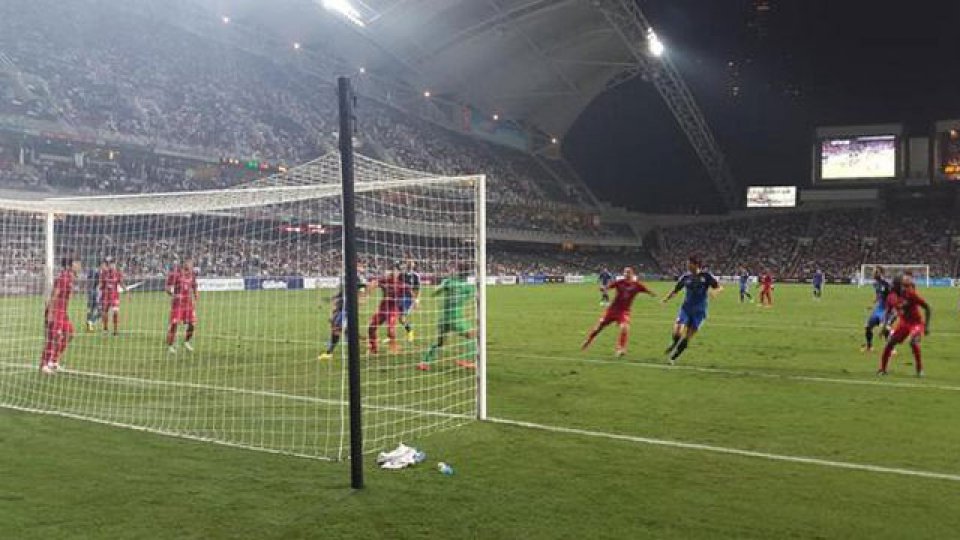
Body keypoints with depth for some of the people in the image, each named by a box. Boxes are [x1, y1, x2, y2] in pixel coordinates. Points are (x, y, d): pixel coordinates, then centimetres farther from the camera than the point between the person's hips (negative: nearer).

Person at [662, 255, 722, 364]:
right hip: (686, 308, 1)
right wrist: (667, 298, -10)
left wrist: (713, 291, -28)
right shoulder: (685, 277, 0)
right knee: (677, 332, -18)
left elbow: (719, 287, -5)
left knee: (687, 338, 1)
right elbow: (675, 290, 8)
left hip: (699, 311, -1)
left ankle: (673, 357, 18)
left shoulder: (706, 276, -6)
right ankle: (675, 343, 17)